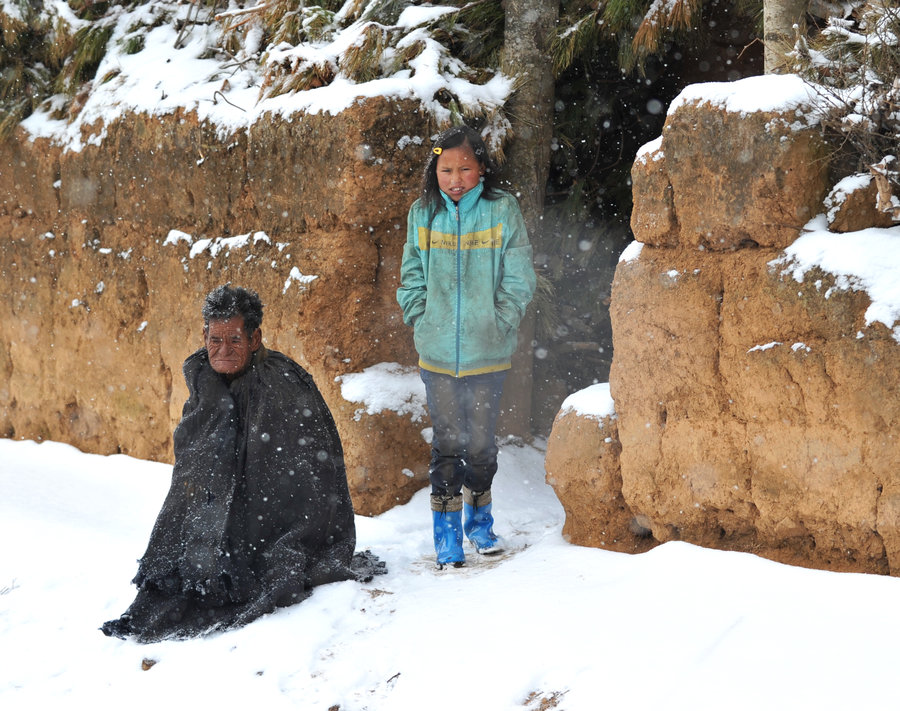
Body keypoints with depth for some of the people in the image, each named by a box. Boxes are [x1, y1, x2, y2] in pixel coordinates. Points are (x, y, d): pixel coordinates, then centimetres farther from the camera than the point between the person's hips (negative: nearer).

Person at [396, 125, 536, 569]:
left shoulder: (502, 211, -4)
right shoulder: (422, 213, 3)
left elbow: (518, 280, -1)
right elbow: (412, 277, 11)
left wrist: (499, 326, -8)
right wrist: (420, 321, 0)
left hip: (487, 352, -1)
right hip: (437, 352, 1)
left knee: (482, 441, 10)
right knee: (447, 441, 3)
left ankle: (480, 521, 30)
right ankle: (447, 535, 12)